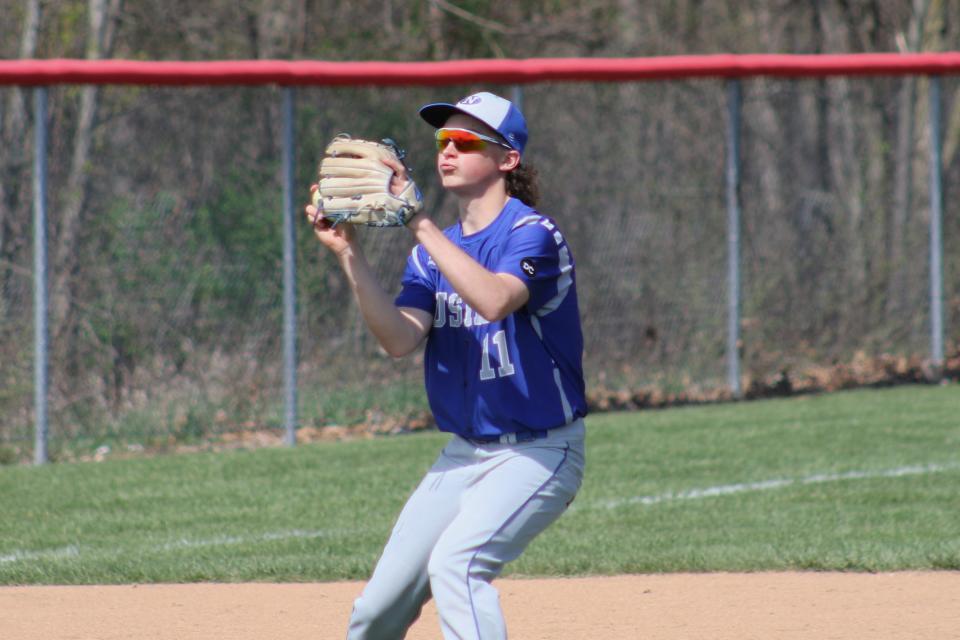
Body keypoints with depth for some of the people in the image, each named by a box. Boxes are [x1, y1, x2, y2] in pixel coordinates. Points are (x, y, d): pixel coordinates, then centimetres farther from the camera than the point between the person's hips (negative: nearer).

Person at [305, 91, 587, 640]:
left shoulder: (532, 234, -13)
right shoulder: (434, 250, 8)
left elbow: (494, 300, -34)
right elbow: (401, 338, -8)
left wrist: (419, 223, -33)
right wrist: (349, 254, -17)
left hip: (538, 454, -7)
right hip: (464, 453, 7)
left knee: (455, 562, -30)